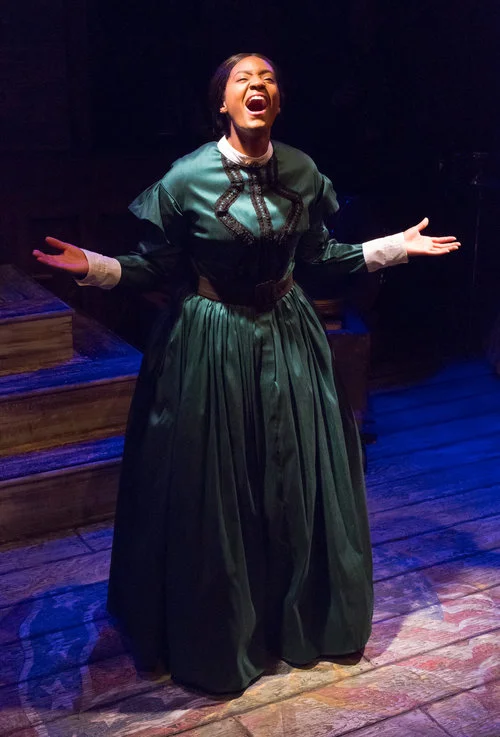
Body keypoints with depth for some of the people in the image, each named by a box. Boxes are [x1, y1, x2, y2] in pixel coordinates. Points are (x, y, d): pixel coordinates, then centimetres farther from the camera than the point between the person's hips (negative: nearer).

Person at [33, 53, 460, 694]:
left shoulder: (302, 171, -2)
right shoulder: (186, 177, -13)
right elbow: (155, 266, -7)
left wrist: (395, 248, 7)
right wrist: (94, 267, -23)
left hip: (286, 340, 4)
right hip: (211, 346, -4)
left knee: (298, 484, 12)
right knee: (209, 492, 4)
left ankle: (300, 621, 35)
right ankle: (213, 639, 27)